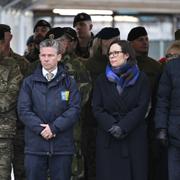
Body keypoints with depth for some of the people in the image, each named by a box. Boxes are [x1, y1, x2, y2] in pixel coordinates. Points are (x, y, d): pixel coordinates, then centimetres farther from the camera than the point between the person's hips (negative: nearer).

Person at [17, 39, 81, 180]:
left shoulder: (69, 82, 7)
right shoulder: (29, 82, 9)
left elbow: (75, 109, -3)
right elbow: (23, 110, 0)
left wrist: (54, 127, -14)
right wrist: (41, 129, -13)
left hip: (62, 145, 0)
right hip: (35, 145, 0)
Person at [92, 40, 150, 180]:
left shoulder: (141, 79, 5)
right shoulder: (102, 80, 12)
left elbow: (141, 108, -4)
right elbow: (97, 109, 3)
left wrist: (123, 127, -15)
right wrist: (112, 127, -13)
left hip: (134, 138, -2)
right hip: (107, 139, 2)